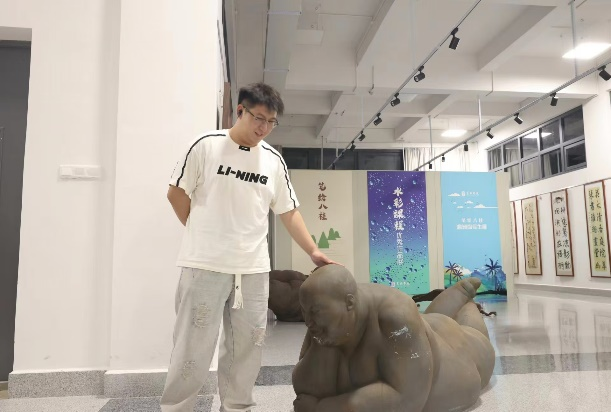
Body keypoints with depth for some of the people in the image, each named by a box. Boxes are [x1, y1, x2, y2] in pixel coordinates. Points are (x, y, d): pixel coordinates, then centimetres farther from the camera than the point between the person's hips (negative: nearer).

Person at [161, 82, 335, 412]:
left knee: (246, 347, 11)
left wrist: (313, 252, 3)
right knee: (193, 347, 2)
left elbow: (289, 211, 10)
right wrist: (204, 235, 8)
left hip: (254, 269, 4)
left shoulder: (273, 160, 7)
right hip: (205, 265, -3)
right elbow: (176, 193, 4)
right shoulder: (206, 146, -3)